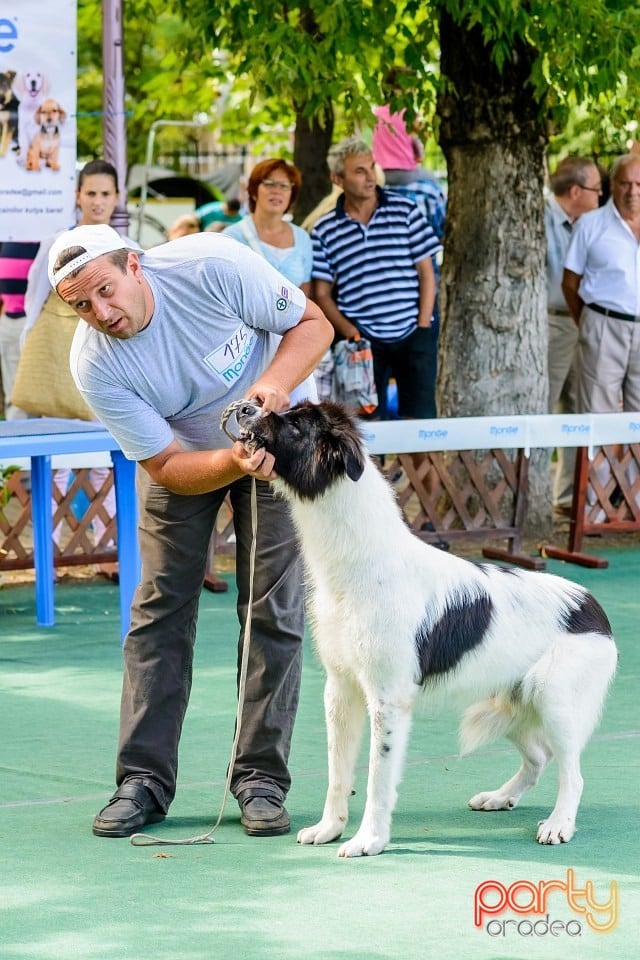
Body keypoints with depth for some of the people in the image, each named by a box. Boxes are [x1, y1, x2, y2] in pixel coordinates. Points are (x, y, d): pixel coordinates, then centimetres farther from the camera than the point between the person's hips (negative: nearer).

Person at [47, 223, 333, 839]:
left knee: (273, 609, -6)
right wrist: (234, 462, -42)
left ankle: (261, 777, -1)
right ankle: (144, 780, 1)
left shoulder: (211, 266, -32)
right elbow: (168, 467, -23)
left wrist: (275, 381, -37)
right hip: (179, 453, 1)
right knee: (161, 607, -4)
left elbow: (312, 324, -18)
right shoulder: (94, 364, -26)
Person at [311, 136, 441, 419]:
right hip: (362, 341, 0)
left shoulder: (405, 211, 4)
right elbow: (322, 293, 6)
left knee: (421, 417, -2)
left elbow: (426, 271, 5)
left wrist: (423, 326, -3)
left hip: (412, 335, 0)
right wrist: (348, 331, -9)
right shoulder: (324, 231, 4)